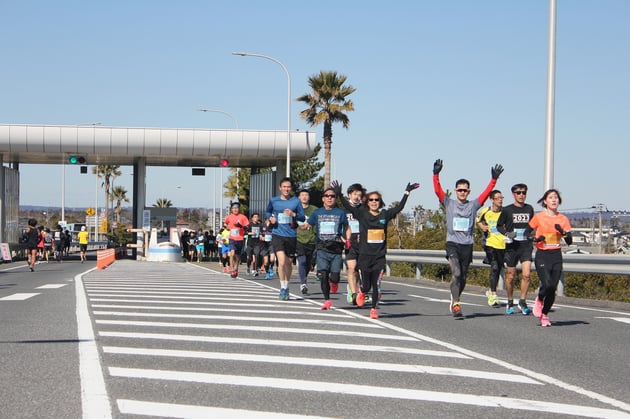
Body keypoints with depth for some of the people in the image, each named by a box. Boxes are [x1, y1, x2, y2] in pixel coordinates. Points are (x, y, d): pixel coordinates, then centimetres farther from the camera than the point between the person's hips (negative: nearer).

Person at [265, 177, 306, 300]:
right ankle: (283, 287, -5)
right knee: (281, 261, -17)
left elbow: (303, 217, 3)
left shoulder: (296, 201, 3)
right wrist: (270, 217, -1)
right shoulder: (273, 200, 5)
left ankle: (286, 286, 30)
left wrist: (293, 214, -16)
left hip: (291, 235, 1)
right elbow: (267, 212, 20)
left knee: (289, 262, 11)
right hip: (277, 234, -1)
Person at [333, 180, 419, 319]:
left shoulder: (385, 215, 6)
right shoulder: (362, 214, 0)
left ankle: (374, 308, 15)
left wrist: (407, 193, 1)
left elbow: (399, 207, 5)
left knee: (376, 285, -1)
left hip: (379, 256, 1)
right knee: (366, 285, 4)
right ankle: (361, 292, 39)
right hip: (364, 255, -1)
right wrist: (339, 194, -20)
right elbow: (348, 207, -8)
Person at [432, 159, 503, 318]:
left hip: (467, 245, 3)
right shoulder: (449, 203, 6)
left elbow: (486, 193, 0)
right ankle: (456, 304, -20)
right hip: (452, 243, -2)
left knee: (463, 277, 8)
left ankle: (454, 301, 28)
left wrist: (494, 179, -11)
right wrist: (436, 174, -16)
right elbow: (437, 190, -5)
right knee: (456, 273, -19)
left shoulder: (473, 205, 9)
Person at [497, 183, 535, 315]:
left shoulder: (529, 209, 9)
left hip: (526, 246, 2)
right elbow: (499, 225, 5)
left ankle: (522, 302, 0)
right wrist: (507, 233, -11)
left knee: (526, 274, -12)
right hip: (512, 246, -2)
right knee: (510, 276, 5)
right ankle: (510, 303, 21)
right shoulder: (507, 210, -1)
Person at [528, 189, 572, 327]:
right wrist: (537, 239, -13)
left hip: (556, 256, 3)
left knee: (553, 288, 0)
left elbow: (569, 241, 4)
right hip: (542, 255, -3)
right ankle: (539, 300, 14)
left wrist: (562, 231, -14)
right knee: (547, 284, -20)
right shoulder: (538, 217, -1)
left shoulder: (563, 219, 6)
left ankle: (545, 315, 20)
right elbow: (527, 235, 7)